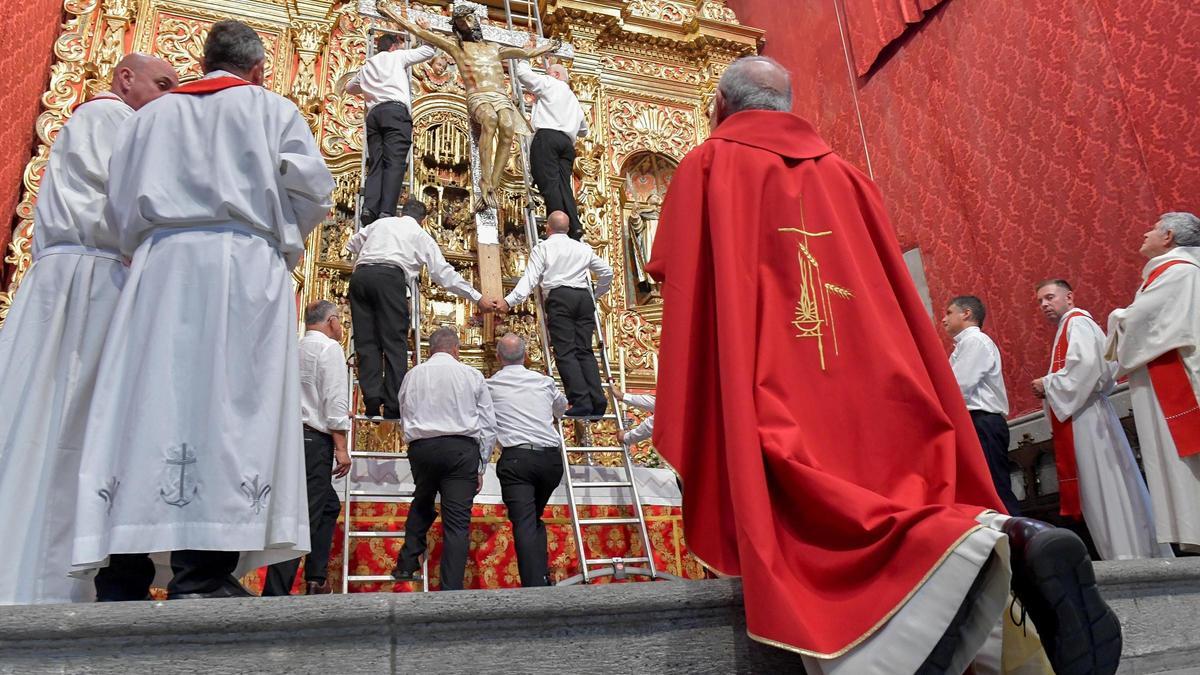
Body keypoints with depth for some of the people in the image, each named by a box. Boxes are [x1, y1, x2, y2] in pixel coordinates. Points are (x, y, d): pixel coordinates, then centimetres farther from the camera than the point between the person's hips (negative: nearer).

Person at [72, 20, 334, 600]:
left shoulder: (153, 113, 23)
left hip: (160, 264, 4)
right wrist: (283, 242, 17)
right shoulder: (273, 109, 13)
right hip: (243, 265, -3)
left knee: (147, 408, -1)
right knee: (226, 411, -10)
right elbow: (311, 188, 2)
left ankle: (122, 581, -5)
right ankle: (202, 576, -17)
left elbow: (119, 202, 16)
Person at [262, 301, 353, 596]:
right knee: (304, 516, -8)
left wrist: (338, 413, 37)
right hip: (314, 440, -9)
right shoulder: (329, 347, -7)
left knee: (329, 505, 20)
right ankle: (275, 593, -10)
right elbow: (334, 398, -14)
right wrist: (341, 447, -13)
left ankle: (315, 580, 22)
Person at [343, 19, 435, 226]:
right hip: (396, 110, -5)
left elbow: (350, 87, 47)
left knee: (376, 165, -3)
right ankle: (387, 212, -35)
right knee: (394, 163, -18)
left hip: (373, 114, 5)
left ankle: (369, 209, -27)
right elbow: (429, 51, 21)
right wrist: (425, 30, 36)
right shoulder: (397, 56, 18)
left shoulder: (366, 66, 32)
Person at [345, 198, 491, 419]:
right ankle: (394, 406, -13)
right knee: (395, 341, -4)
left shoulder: (380, 223, 31)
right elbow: (444, 273, 16)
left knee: (366, 341, 3)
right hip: (390, 277, -4)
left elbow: (351, 245, 40)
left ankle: (372, 399, -10)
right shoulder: (421, 236, 22)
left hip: (360, 275, 4)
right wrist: (478, 298, 17)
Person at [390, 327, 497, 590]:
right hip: (461, 449, -2)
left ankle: (407, 564, 21)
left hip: (421, 447, 3)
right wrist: (481, 466, 13)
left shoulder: (413, 375, 14)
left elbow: (404, 418, 21)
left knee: (422, 503, 27)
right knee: (457, 521, -2)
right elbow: (488, 425, 7)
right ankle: (451, 589, -6)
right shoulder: (472, 375, 8)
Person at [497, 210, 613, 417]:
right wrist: (597, 295, 40)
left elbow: (530, 278, -4)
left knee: (565, 352, -7)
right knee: (585, 350, 4)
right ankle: (598, 401, -8)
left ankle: (581, 402, -18)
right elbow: (607, 271, 26)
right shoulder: (583, 248, 22)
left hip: (559, 297, -4)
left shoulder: (542, 248, 10)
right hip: (584, 296, 4)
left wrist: (509, 301, -11)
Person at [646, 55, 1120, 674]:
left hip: (770, 395, -4)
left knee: (815, 517, -12)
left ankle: (984, 540, -37)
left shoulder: (707, 166, 9)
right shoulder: (842, 175, 21)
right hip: (877, 387, 5)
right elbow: (893, 297, 19)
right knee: (902, 502, 6)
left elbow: (675, 277, 3)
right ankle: (1019, 541, -22)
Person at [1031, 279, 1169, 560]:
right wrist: (1049, 389, 10)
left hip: (1086, 421, -10)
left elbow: (1086, 365, -22)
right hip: (1077, 422, 10)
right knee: (1096, 486, 8)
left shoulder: (1077, 322, -5)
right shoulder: (1068, 328, 24)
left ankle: (1130, 554, -8)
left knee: (1104, 485, -10)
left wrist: (1048, 384, -12)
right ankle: (1128, 555, 11)